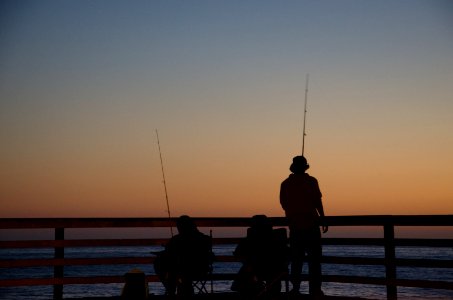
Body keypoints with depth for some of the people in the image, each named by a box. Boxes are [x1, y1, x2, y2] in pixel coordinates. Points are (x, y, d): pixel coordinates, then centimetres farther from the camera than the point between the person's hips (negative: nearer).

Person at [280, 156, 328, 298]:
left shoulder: (285, 183, 7)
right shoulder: (311, 181, -4)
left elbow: (283, 203, 11)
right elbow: (317, 202, -8)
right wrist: (323, 219, -3)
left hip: (294, 226, 4)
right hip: (311, 224, -4)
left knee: (296, 259, 11)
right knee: (314, 258, 0)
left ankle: (295, 287, 9)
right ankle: (314, 289, -4)